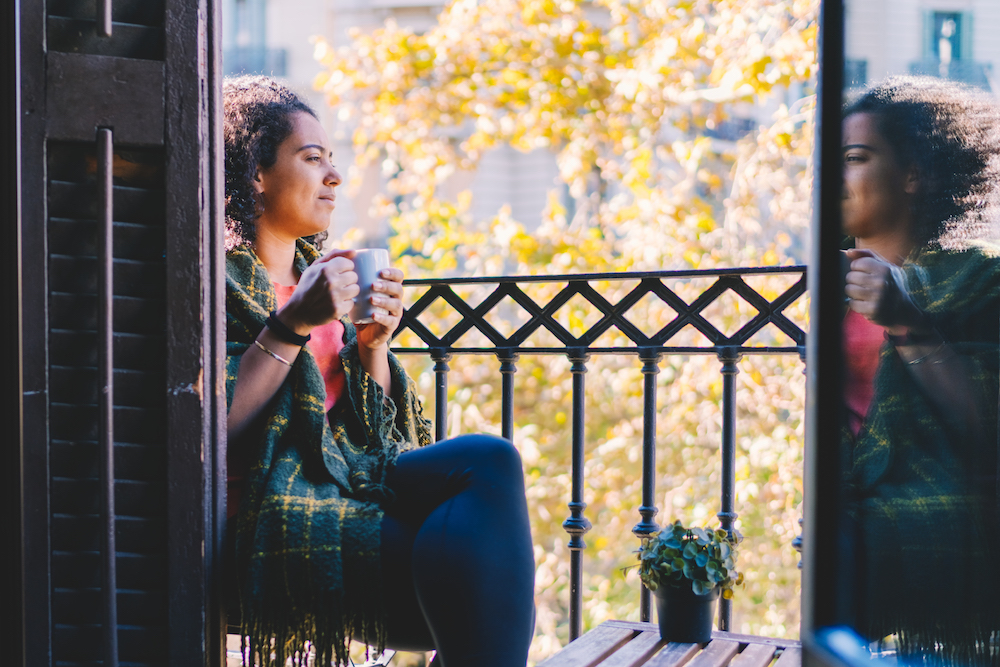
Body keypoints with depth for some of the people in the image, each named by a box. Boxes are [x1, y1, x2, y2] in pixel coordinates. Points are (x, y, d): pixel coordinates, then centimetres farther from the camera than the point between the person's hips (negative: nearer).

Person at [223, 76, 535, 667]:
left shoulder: (327, 270, 22)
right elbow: (217, 430, -13)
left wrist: (372, 344, 3)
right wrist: (292, 324, -14)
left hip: (356, 480, 6)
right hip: (279, 505, -6)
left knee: (491, 460, -25)